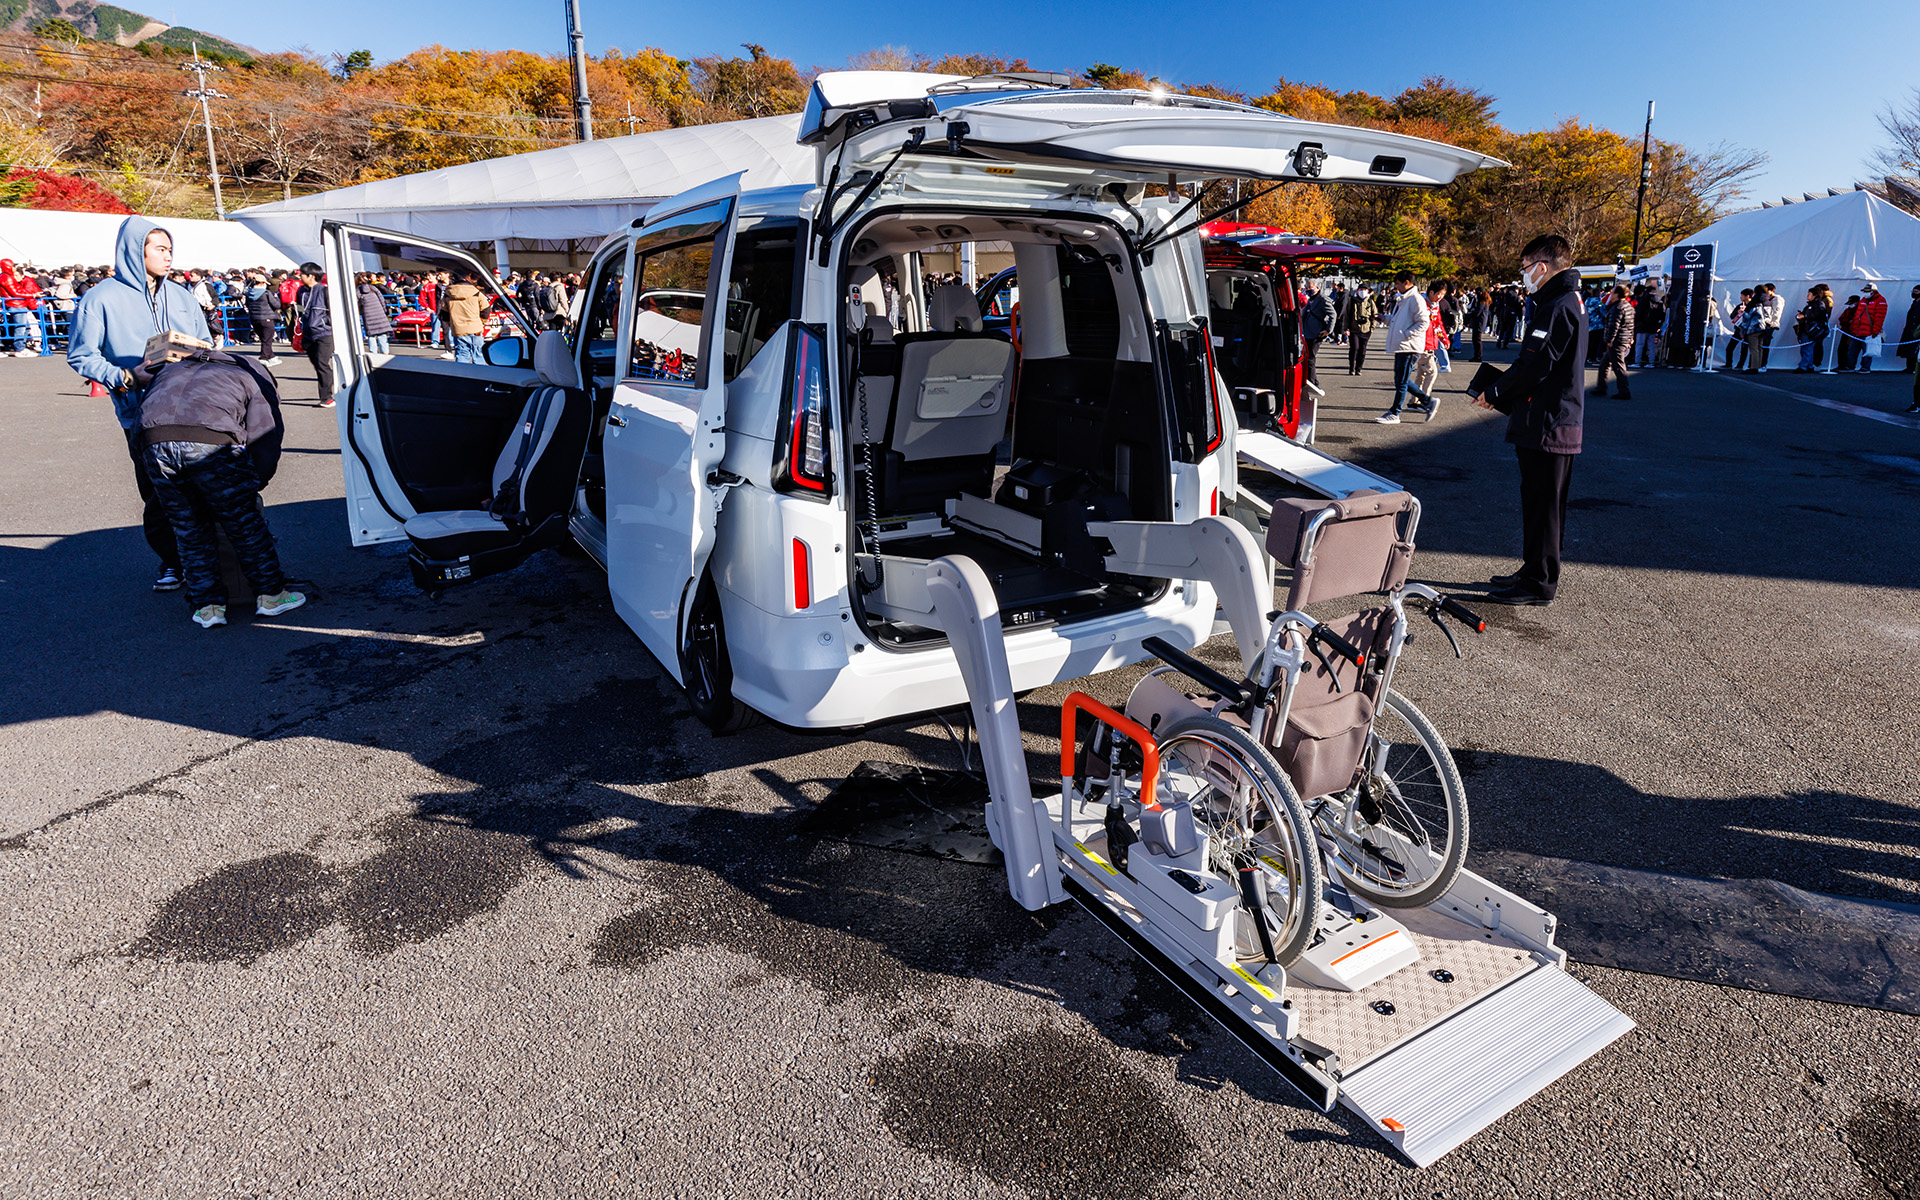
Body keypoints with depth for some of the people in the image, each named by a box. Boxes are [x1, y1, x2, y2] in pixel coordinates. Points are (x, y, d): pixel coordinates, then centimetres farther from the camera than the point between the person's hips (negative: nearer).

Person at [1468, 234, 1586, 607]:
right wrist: (1501, 395, 10)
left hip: (1546, 425, -10)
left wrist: (1494, 393, -7)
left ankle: (1540, 583, 4)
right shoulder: (1569, 303, 16)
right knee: (1541, 502, 17)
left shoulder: (1557, 309, -17)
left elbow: (1533, 366, -21)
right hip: (1547, 422, 10)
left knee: (1541, 503, -3)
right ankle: (1537, 572, 27)